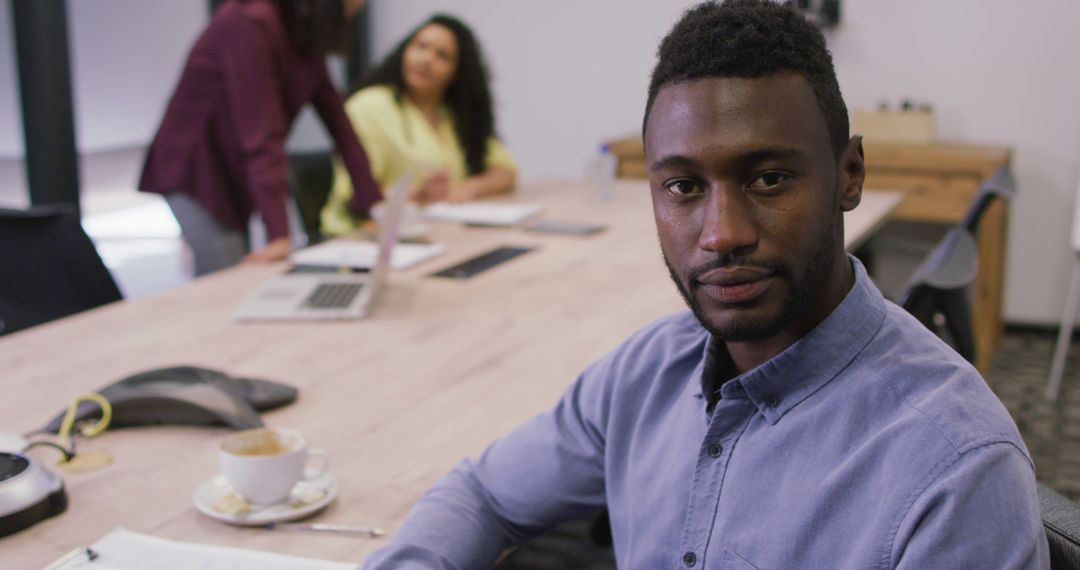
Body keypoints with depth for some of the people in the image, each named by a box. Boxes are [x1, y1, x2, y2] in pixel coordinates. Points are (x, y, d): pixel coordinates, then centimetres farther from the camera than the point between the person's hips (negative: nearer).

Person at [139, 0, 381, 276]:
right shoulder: (250, 22, -24)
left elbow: (335, 115, 4)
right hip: (194, 179, -8)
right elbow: (261, 136, -31)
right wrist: (279, 235, -36)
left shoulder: (306, 30, 2)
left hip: (233, 181, 8)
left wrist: (375, 203, 2)